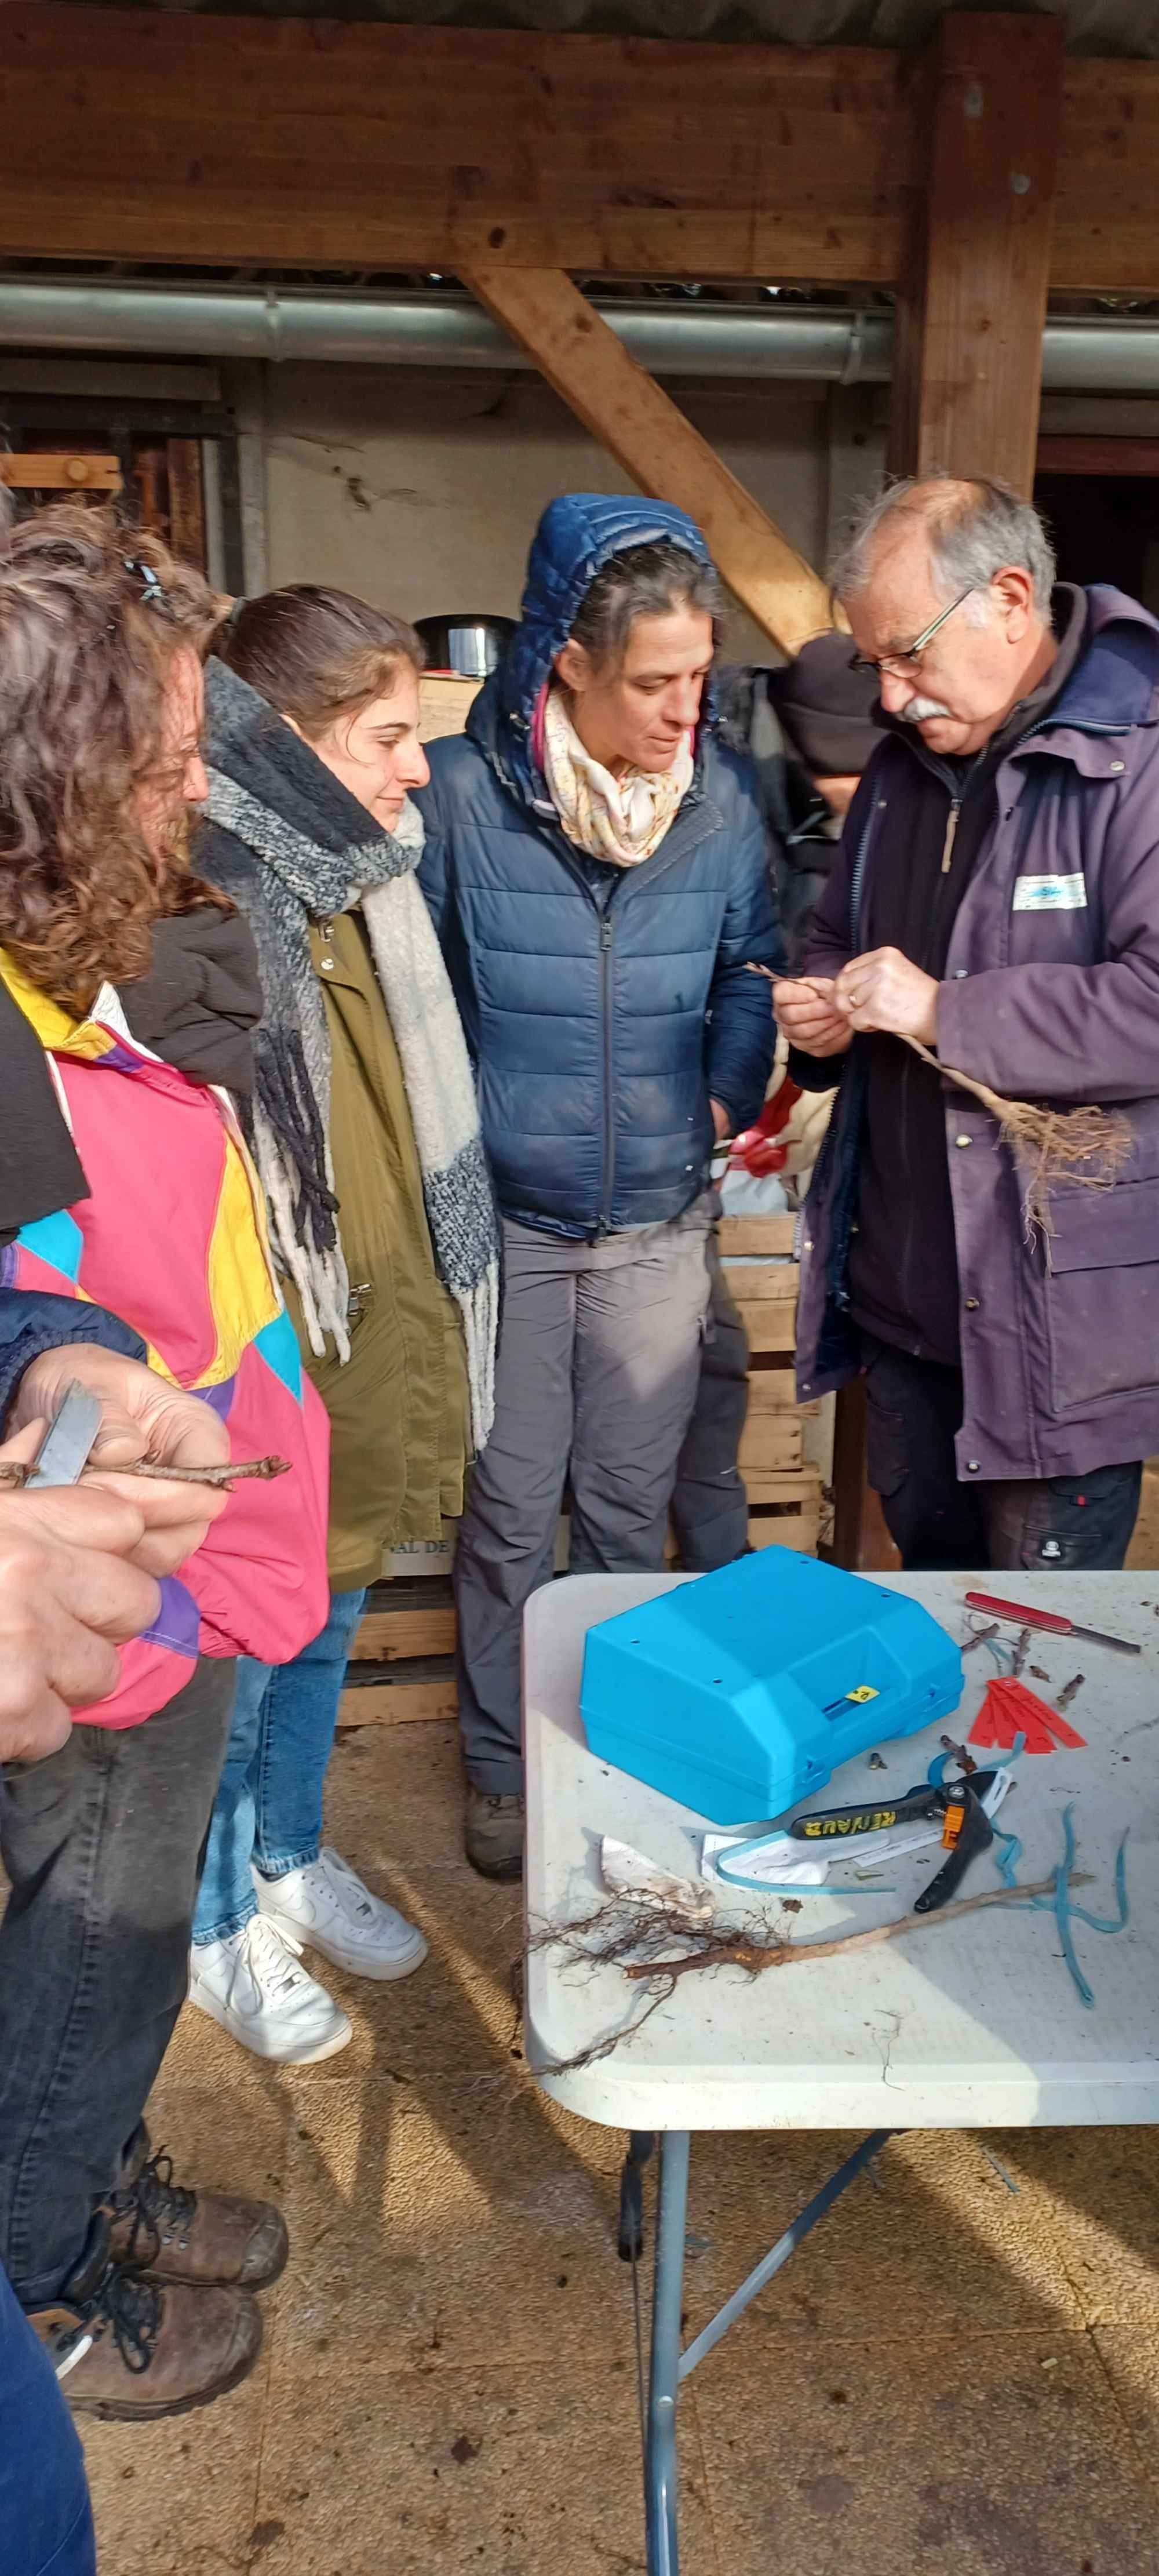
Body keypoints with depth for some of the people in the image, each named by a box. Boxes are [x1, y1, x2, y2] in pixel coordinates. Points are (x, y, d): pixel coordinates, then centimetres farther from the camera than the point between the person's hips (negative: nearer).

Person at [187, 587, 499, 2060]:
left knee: (324, 1632, 23)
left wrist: (427, 1329, 20)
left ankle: (293, 1856, 47)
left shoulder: (361, 881, 6)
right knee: (238, 1655, 12)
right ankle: (222, 1923, 36)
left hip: (374, 1345, 8)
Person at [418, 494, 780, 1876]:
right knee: (509, 1514, 11)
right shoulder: (462, 791, -11)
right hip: (504, 1225, -2)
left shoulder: (722, 793, -2)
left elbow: (751, 968, 10)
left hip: (660, 1226, 3)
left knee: (630, 1506, 15)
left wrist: (728, 1095, -1)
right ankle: (502, 1763, 32)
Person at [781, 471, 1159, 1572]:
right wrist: (823, 1009, 2)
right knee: (924, 1579, 22)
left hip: (1065, 1306, -7)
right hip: (901, 1285, 7)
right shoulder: (906, 764, 12)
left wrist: (944, 1012, -22)